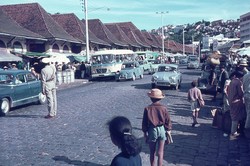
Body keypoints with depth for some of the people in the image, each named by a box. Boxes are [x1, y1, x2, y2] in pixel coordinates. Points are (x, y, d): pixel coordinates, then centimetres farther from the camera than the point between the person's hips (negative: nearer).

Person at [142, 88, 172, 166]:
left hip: (152, 130, 0)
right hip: (162, 130, 1)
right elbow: (168, 121, -3)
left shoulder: (147, 108, -11)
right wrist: (168, 130, 10)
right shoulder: (164, 108, -9)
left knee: (152, 152, 15)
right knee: (160, 152, 10)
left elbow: (144, 122, -5)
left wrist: (145, 132, 7)